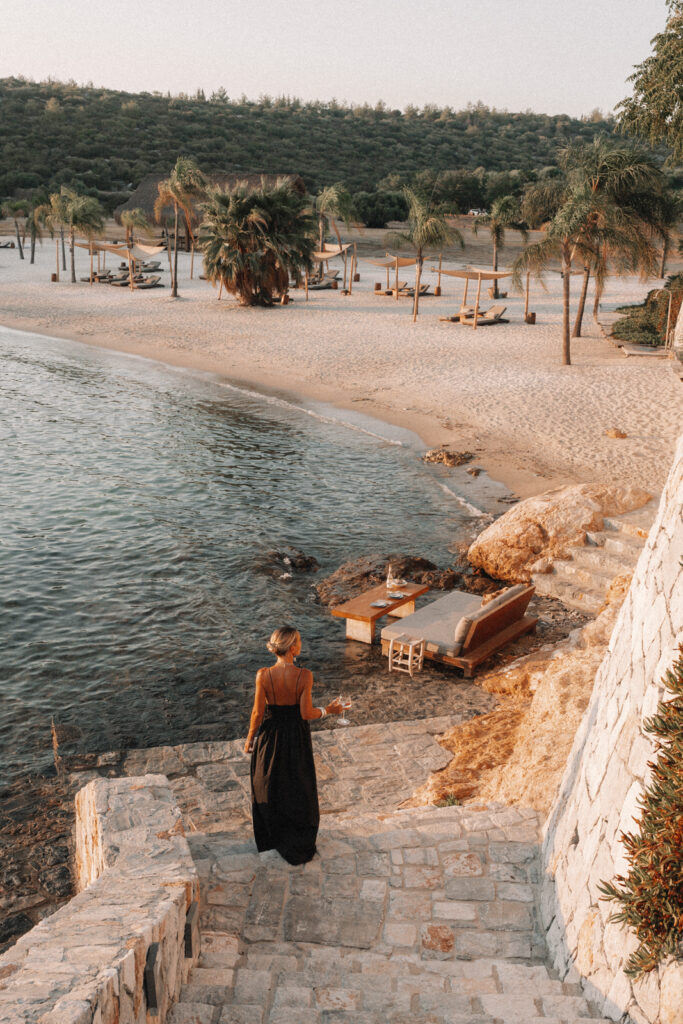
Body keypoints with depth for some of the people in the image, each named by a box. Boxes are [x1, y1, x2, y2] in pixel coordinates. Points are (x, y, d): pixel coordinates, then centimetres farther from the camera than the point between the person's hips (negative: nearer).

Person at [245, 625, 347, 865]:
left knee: (268, 788, 22)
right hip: (297, 737, 0)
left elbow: (258, 713, -13)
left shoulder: (263, 675, -21)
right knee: (298, 788, 21)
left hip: (270, 737, 0)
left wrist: (250, 739, 2)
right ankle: (299, 843, 34)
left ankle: (271, 838, 39)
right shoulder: (304, 676, -22)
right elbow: (306, 713, -19)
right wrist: (329, 710, 0)